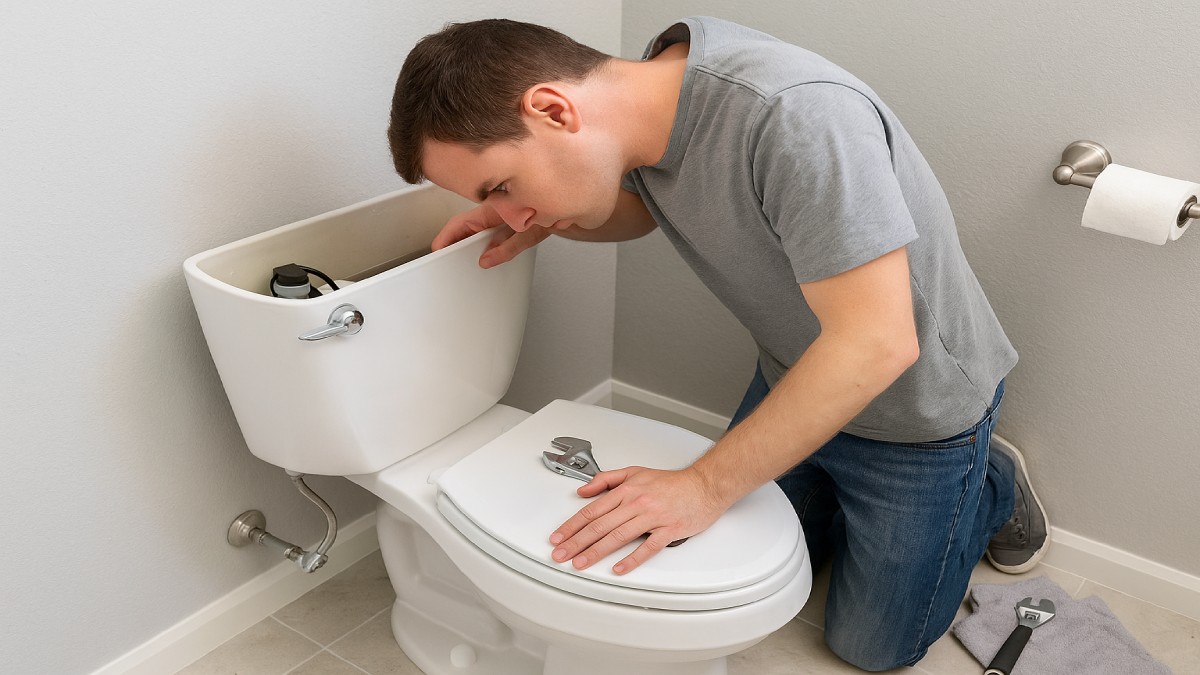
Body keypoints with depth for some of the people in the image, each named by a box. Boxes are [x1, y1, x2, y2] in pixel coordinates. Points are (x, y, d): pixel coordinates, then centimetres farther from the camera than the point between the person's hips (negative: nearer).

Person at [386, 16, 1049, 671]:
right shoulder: (648, 102, -13)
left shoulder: (796, 114, -39)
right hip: (794, 377, 7)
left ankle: (993, 488, 30)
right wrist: (544, 222, -10)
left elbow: (877, 343, -38)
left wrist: (704, 484, -34)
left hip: (918, 406, -6)